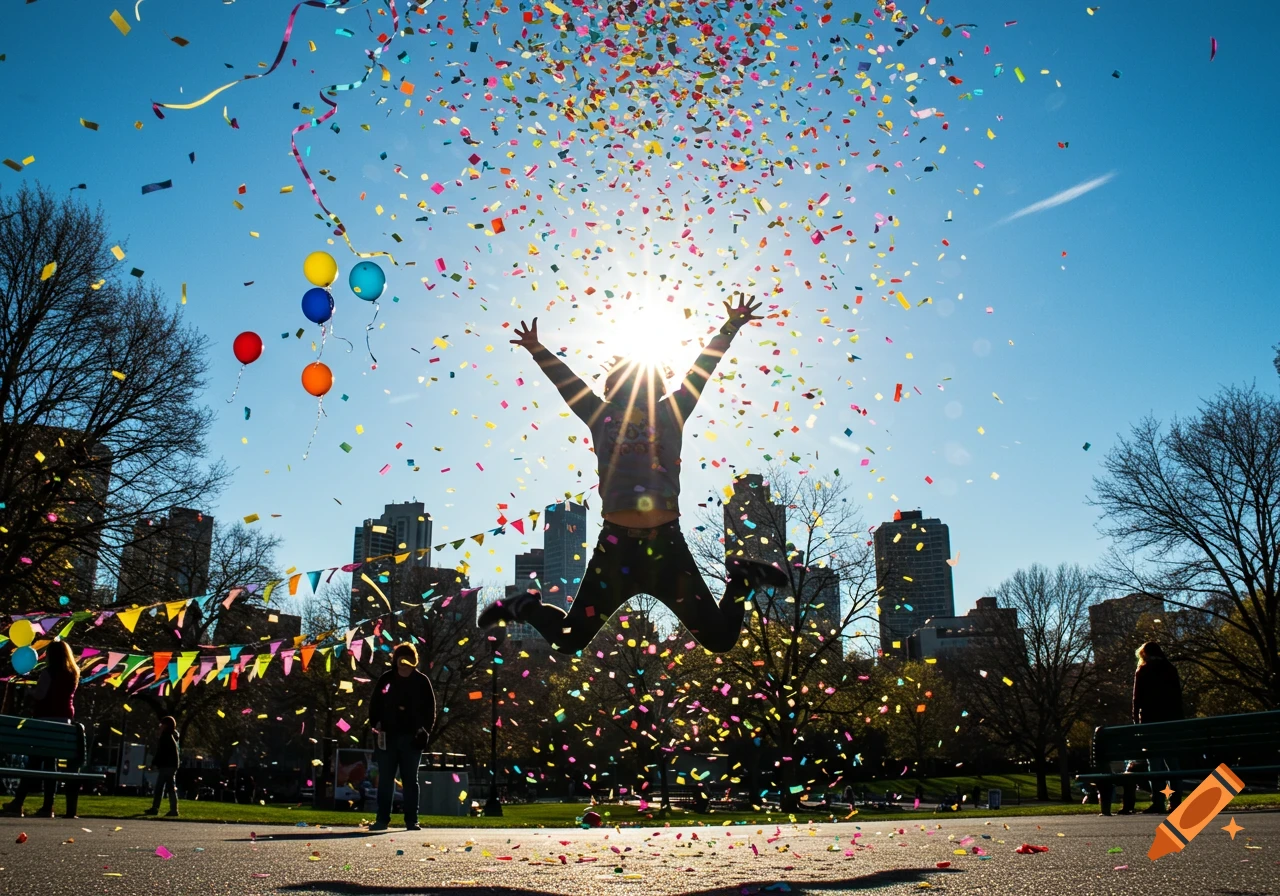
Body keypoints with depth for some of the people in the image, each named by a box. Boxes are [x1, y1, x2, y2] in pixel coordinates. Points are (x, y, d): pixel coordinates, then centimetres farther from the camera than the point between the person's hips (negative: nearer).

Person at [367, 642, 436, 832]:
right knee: (385, 780, 4)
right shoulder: (386, 679, 4)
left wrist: (425, 730, -9)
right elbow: (374, 705, 9)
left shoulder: (422, 681, 1)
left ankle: (411, 821, 9)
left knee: (410, 781, 5)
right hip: (388, 737, 1)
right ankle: (382, 819, 10)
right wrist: (375, 725, -5)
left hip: (412, 738, -1)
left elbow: (430, 709, 2)